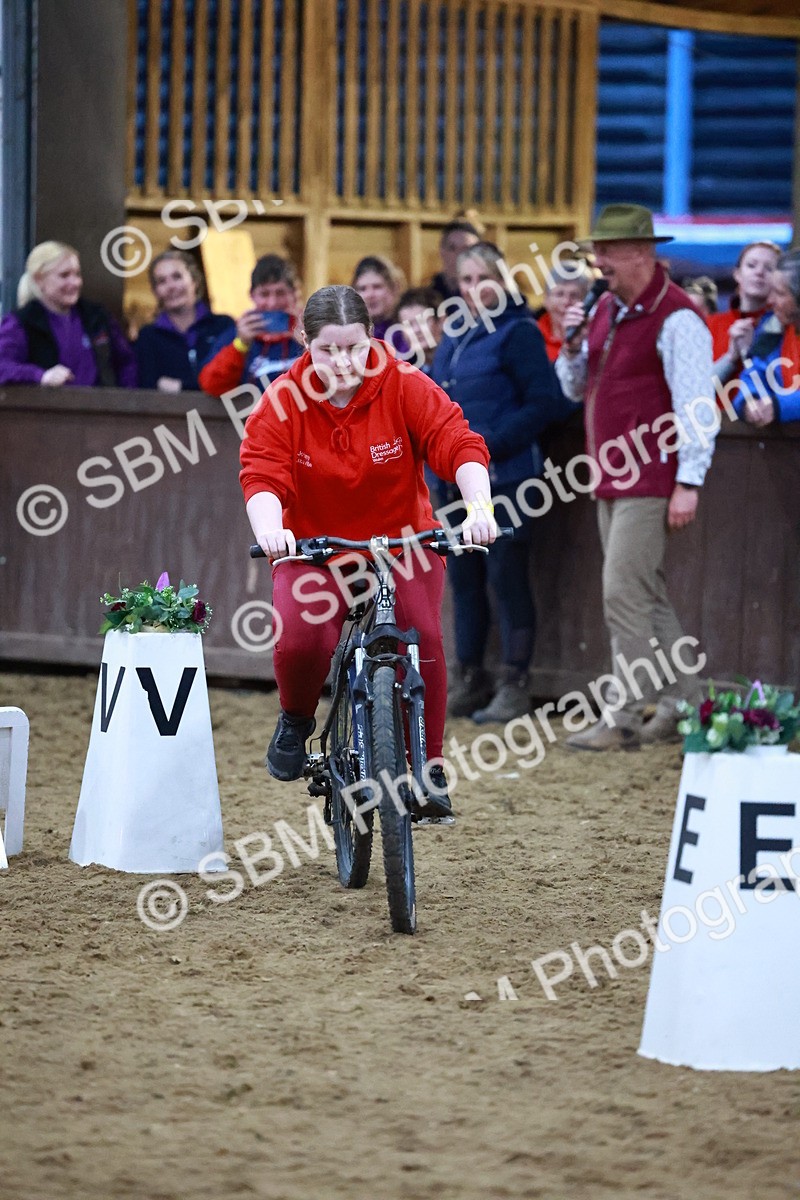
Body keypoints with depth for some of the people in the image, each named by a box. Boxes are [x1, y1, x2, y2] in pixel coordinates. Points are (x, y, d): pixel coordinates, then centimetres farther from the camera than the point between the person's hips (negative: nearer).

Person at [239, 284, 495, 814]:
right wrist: (268, 527, -41)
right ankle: (296, 720, 9)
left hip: (403, 544, 0)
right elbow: (262, 473, -20)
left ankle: (428, 767, -2)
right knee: (301, 639, -25)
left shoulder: (405, 387, -12)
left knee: (423, 639, -19)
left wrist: (479, 506, -38)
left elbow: (459, 444, -20)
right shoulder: (284, 401, -11)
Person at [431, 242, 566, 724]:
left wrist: (490, 444, -19)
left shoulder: (518, 332, -9)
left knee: (507, 577, -3)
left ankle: (515, 685, 3)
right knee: (464, 578, 12)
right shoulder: (455, 336, 15)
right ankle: (471, 680, 21)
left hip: (503, 479, -8)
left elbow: (545, 403, -15)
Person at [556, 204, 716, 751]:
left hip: (651, 481, -9)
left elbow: (696, 404, -16)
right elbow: (575, 388, 20)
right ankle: (680, 704, 20)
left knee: (625, 594, -11)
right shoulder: (606, 309, 13)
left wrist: (689, 483, -19)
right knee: (647, 597, 13)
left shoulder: (675, 317, -14)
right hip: (612, 479, 9)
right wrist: (573, 345, 0)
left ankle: (623, 718, -8)